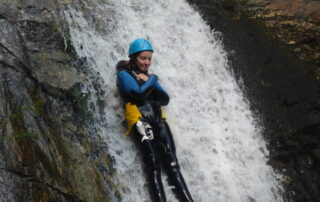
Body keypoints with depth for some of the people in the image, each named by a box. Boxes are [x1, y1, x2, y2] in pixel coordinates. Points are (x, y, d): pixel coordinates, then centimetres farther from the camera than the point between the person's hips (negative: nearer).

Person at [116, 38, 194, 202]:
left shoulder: (148, 76, 26)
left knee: (171, 162, -8)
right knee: (153, 165, -18)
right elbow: (139, 93, -12)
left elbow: (165, 99, 15)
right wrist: (153, 79, 4)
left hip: (158, 119, 5)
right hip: (139, 120, -5)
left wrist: (149, 83, 1)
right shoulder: (124, 74, 7)